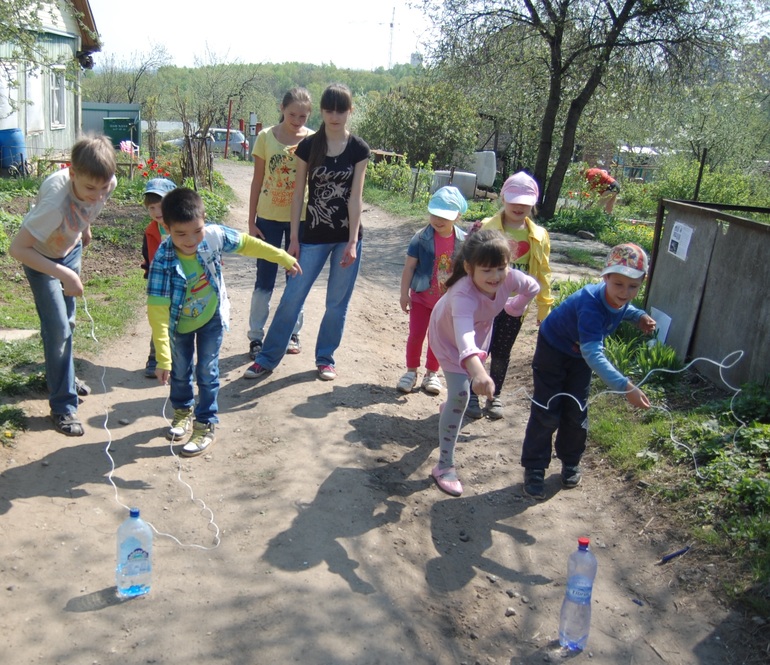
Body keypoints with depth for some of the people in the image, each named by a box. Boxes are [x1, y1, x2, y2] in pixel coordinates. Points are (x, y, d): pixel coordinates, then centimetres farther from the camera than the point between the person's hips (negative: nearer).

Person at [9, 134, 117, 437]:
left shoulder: (107, 183, -27)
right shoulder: (55, 202, -44)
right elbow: (17, 248, -38)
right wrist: (63, 274, -45)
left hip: (71, 249, 6)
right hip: (41, 258, -6)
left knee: (67, 321, 19)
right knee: (58, 329, -6)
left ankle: (61, 375, 42)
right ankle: (62, 405, 6)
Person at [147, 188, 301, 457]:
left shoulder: (214, 235, -29)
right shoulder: (163, 261, -35)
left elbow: (246, 244, -9)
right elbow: (157, 310, -34)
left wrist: (284, 258, 1)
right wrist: (162, 358, -36)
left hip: (212, 316, 0)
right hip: (180, 322, 0)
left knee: (207, 372, 6)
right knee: (180, 371, 18)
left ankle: (206, 424, 23)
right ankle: (182, 411, 45)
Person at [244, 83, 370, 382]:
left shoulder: (359, 149, -1)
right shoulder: (308, 146, -1)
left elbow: (355, 197, -6)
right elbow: (299, 194, 1)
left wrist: (352, 242, -11)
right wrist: (294, 239, -2)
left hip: (347, 236, 0)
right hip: (314, 235, 0)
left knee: (338, 303, 7)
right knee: (291, 298, 0)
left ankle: (325, 358, 24)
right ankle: (267, 359, 11)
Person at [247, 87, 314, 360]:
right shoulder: (266, 137, -4)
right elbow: (257, 180, 0)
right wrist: (251, 220, -1)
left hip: (300, 217, 0)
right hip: (269, 217, 0)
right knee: (265, 279, 5)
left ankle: (293, 332, 25)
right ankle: (256, 337, 14)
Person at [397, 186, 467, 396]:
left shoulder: (463, 241, -9)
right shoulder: (421, 238, -15)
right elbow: (409, 267, -10)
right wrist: (404, 294, -10)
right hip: (421, 297, -2)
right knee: (416, 334, 2)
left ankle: (432, 373, 29)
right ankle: (411, 371, 21)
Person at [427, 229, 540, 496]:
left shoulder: (511, 278, -32)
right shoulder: (463, 294, -48)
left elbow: (533, 287, -7)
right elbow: (463, 333, -67)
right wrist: (477, 369, -82)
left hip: (480, 330, 6)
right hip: (449, 336, -6)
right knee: (459, 395, -14)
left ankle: (451, 407, 62)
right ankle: (444, 465, -4)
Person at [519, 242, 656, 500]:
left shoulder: (617, 297, -18)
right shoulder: (591, 304, -40)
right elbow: (593, 353, -51)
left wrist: (638, 316, -9)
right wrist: (625, 386, -58)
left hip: (580, 355, 7)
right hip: (552, 349, -7)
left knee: (576, 414, 10)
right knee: (546, 413, -4)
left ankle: (570, 463, 29)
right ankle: (534, 469, 10)